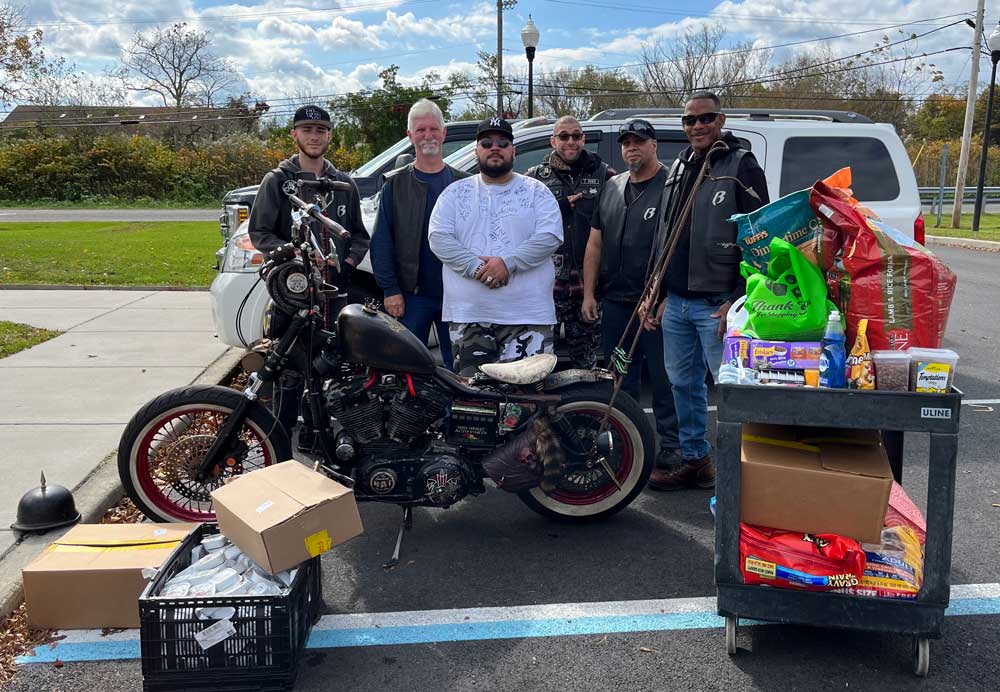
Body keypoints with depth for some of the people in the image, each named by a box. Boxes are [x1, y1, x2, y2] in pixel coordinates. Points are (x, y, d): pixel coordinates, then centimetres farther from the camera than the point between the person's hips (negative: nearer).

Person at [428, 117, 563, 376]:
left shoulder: (536, 191, 8)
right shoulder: (456, 192, 13)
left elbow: (550, 236, -5)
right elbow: (438, 237, 1)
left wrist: (508, 263, -16)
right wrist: (476, 267, -13)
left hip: (528, 315, -1)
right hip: (468, 315, 2)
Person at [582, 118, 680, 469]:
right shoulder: (612, 187, 16)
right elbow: (595, 245, 16)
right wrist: (588, 293, 10)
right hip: (614, 302, 7)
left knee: (663, 380, -1)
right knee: (620, 380, 13)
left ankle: (669, 449, 9)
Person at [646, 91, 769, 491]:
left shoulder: (742, 167, -5)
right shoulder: (680, 168, 17)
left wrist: (737, 300, -17)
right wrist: (660, 293, 18)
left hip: (717, 304, -8)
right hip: (676, 301, 8)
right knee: (683, 383, 14)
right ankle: (694, 461, 27)